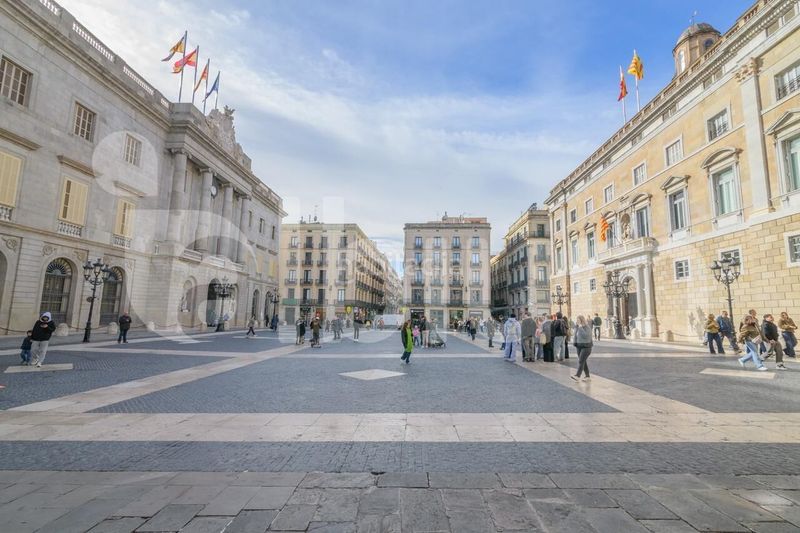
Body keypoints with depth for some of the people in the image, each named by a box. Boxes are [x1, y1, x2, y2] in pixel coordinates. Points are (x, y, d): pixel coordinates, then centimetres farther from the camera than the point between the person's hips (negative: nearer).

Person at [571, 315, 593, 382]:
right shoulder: (578, 327, 7)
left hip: (586, 347, -7)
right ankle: (587, 376, 20)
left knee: (581, 361, -12)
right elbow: (576, 335, 12)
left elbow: (585, 335, -27)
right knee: (583, 361, 11)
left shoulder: (587, 327, -12)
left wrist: (580, 327, -24)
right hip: (579, 346, 7)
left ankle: (577, 376, -15)